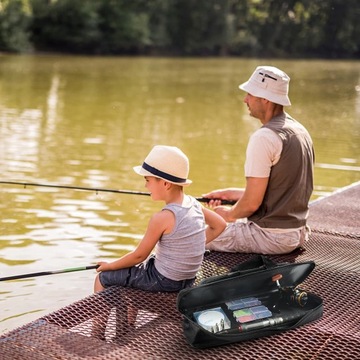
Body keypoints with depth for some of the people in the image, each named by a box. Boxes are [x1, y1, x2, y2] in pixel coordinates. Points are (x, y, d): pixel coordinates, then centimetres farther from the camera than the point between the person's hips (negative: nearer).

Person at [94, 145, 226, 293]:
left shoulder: (162, 218, -24)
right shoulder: (193, 204, -4)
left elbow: (139, 255, -14)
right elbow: (220, 225, 11)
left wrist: (111, 265, 2)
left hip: (163, 281, -8)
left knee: (102, 277, 8)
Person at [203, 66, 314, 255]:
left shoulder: (264, 138, -20)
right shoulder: (300, 131, 9)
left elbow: (252, 203, -20)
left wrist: (229, 214, 1)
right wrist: (229, 193, 18)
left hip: (271, 237, -9)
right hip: (298, 233, 9)